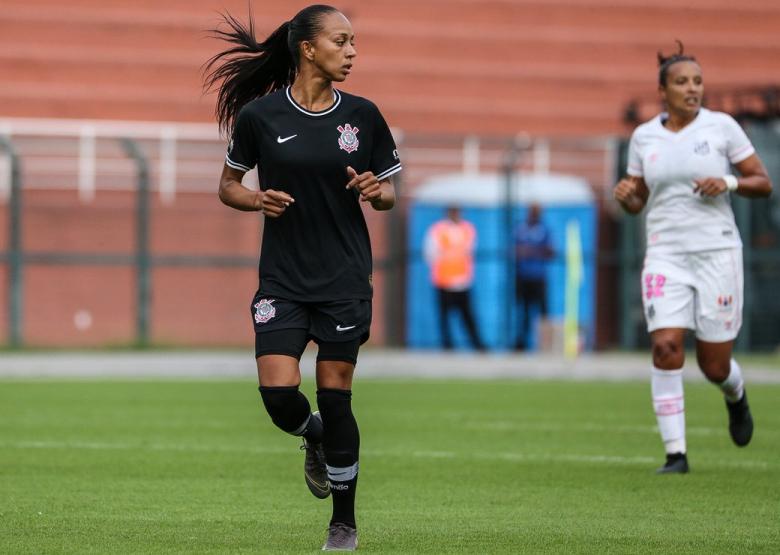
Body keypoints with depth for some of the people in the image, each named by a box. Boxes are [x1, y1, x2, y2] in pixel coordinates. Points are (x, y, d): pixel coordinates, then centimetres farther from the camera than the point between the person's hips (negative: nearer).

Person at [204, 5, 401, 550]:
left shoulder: (362, 115, 0)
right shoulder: (259, 116, -4)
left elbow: (389, 192, 10)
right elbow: (228, 185, 8)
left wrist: (376, 191, -12)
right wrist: (256, 199, -12)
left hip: (345, 280, 0)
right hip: (282, 279, 0)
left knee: (336, 398, 1)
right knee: (278, 393, -12)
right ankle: (314, 438, 25)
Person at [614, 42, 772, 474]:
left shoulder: (722, 127, -1)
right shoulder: (643, 137, 6)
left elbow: (763, 183, 2)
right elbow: (637, 203, 14)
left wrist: (729, 183, -17)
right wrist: (625, 196, -9)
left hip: (717, 252, -1)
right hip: (666, 256, 1)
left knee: (714, 366, 3)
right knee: (665, 348, -18)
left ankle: (736, 396, 41)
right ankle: (675, 453, -12)